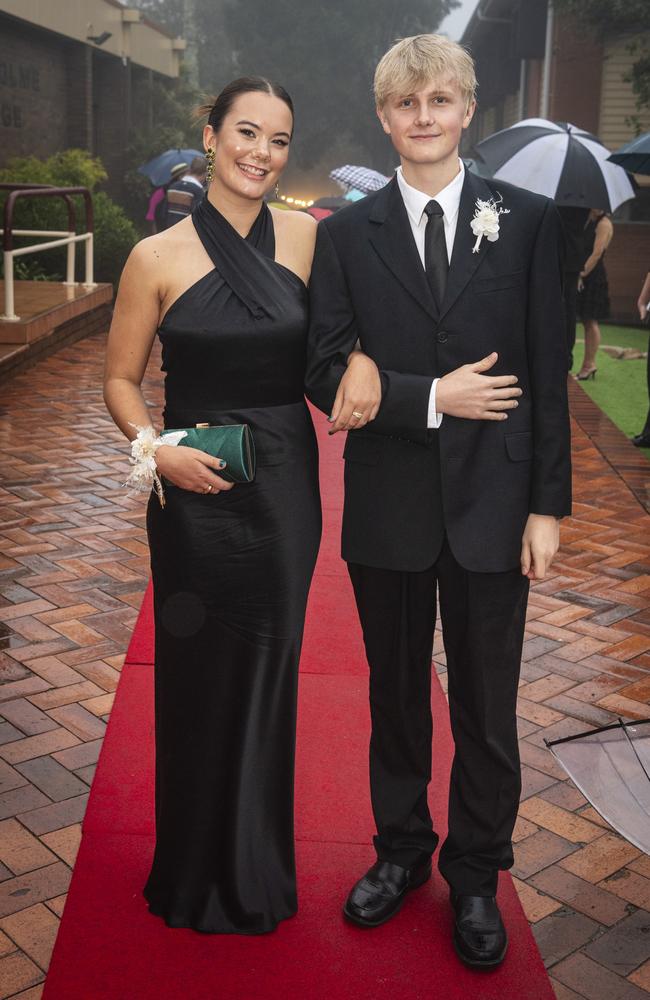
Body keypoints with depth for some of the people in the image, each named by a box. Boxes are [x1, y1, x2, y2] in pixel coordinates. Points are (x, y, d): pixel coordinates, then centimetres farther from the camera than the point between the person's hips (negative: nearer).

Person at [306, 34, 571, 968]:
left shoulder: (528, 219, 0)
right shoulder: (348, 232, 3)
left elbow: (549, 372, -2)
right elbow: (326, 371, -3)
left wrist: (547, 504, -4)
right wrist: (431, 397, -16)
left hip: (490, 505, -1)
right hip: (388, 506, 1)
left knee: (486, 707, 10)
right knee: (396, 694, 16)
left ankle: (475, 876, 32)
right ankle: (401, 850, 38)